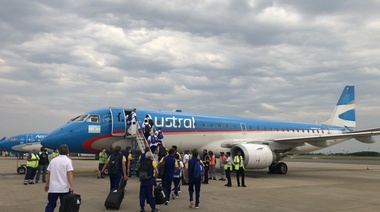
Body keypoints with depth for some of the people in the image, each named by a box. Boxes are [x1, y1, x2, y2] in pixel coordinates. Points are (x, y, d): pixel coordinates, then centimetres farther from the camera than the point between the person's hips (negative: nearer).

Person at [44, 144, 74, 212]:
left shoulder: (53, 160, 8)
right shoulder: (68, 160, -7)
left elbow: (48, 174, 11)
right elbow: (69, 174, -15)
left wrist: (47, 185, 21)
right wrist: (71, 186, -14)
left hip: (53, 188, 4)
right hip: (64, 188, -4)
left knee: (50, 205, 8)